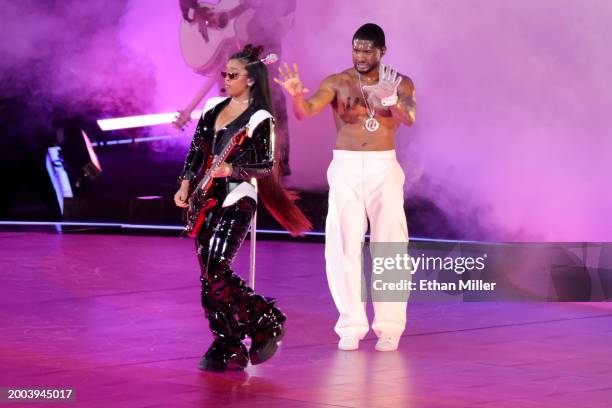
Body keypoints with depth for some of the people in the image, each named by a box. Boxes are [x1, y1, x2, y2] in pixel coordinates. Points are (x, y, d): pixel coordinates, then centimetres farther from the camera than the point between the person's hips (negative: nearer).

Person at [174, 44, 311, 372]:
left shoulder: (259, 118, -7)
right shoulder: (213, 107, 12)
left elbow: (266, 167, -10)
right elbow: (195, 152, 16)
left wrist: (231, 170, -23)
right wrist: (185, 185, 5)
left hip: (236, 201, -7)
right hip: (205, 200, 7)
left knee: (215, 272, -17)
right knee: (209, 275, 4)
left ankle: (265, 323, 0)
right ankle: (229, 347, 11)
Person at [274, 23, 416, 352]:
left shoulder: (401, 84, 1)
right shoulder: (336, 83, 0)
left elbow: (409, 117, -18)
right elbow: (306, 111, -15)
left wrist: (393, 102, -40)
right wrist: (297, 94, -38)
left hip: (383, 168, 0)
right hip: (345, 168, 0)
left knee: (389, 246, -3)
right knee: (344, 247, -3)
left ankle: (389, 327, 3)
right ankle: (351, 326, 3)